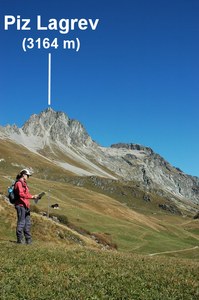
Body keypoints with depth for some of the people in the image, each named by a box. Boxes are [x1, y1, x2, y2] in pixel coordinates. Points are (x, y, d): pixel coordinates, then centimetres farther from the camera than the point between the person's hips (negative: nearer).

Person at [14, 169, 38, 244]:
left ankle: (28, 240, 18)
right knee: (21, 222, -7)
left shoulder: (24, 183, 21)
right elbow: (21, 194, -20)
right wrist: (32, 196, -21)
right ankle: (20, 239, -1)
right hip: (21, 205, -10)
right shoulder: (19, 183, -9)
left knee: (27, 223, 12)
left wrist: (34, 196, 6)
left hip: (25, 206, 10)